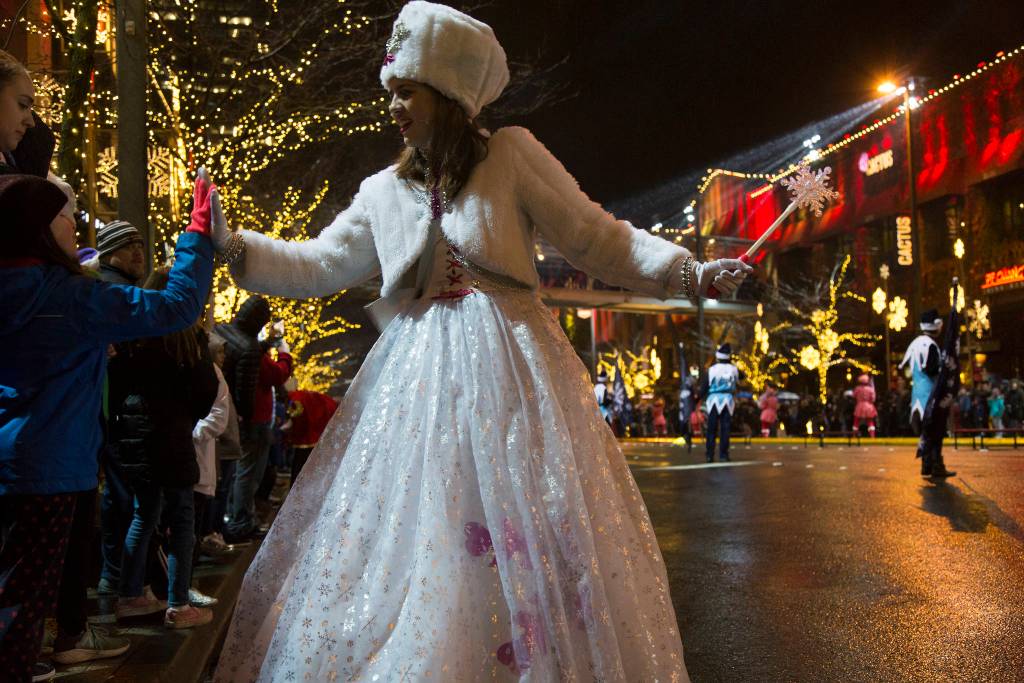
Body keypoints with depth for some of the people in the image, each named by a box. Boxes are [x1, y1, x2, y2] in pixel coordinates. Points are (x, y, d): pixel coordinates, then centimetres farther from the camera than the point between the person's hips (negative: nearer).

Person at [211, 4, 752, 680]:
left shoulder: (511, 153, 1)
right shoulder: (384, 192, 13)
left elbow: (598, 237, -1)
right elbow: (317, 265, 18)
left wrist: (684, 270, -13)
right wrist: (232, 244, 8)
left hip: (509, 370, -4)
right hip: (416, 382, 4)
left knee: (531, 536, -4)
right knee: (407, 535, 4)